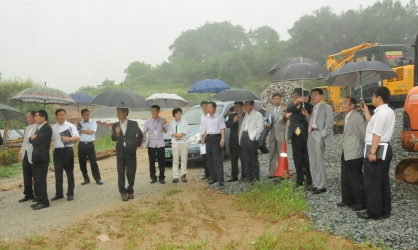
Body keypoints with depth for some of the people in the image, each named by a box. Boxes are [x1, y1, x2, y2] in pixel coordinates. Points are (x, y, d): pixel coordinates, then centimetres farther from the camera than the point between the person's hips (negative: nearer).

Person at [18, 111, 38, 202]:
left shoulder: (39, 127, -12)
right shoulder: (28, 128, 16)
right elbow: (25, 141, 19)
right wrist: (21, 152, 15)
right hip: (26, 154, 8)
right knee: (26, 176, 12)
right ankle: (28, 194, 22)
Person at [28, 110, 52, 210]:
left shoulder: (47, 128, -14)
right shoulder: (39, 128, 18)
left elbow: (36, 141, -20)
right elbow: (31, 139, 12)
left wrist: (33, 138, 0)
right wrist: (32, 138, -9)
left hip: (42, 158, -9)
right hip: (36, 157, 10)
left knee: (41, 180, -6)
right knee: (37, 180, 12)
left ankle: (44, 202, 1)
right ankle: (40, 200, 20)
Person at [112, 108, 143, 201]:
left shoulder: (133, 124, 0)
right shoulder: (115, 126, 6)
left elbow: (140, 134, 12)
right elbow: (113, 138, -2)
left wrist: (138, 144, 8)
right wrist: (116, 133, -21)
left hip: (131, 151, -2)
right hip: (120, 152, 2)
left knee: (131, 172, 4)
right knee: (121, 173, 1)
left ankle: (130, 190, 18)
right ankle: (123, 192, 9)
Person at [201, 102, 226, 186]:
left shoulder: (219, 117, -4)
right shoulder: (207, 117, 14)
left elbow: (223, 129, -8)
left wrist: (222, 140, -17)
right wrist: (204, 139, 13)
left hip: (216, 138, -6)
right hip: (209, 138, 6)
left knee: (218, 160, -7)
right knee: (209, 160, 8)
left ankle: (220, 179, -5)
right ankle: (214, 178, 17)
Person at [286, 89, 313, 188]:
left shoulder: (308, 106, -2)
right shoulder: (292, 105, 9)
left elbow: (307, 118, -16)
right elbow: (288, 110, -14)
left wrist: (292, 115, -13)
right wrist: (295, 102, -28)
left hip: (305, 135, -4)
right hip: (295, 135, 4)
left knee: (306, 158, 0)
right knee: (297, 158, 8)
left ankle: (308, 181, 8)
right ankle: (299, 180, 17)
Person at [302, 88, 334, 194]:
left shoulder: (326, 107, -3)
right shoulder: (313, 108, 20)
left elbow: (329, 124, -10)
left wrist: (321, 135, -17)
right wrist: (307, 116, 5)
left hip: (318, 136, -8)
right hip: (310, 135, 8)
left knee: (319, 162, -5)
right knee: (312, 162, 11)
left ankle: (321, 186, 4)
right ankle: (316, 184, 21)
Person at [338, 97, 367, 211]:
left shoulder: (356, 117, -17)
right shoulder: (347, 117, 12)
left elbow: (363, 134, -17)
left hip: (354, 153, -10)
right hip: (346, 153, 10)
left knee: (356, 179, 1)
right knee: (346, 178, 17)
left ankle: (362, 202, 15)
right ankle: (348, 200, 29)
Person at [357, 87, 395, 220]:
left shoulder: (380, 113, -18)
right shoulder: (389, 112, 14)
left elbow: (377, 134, -23)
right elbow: (373, 124, 18)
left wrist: (372, 153, -25)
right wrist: (366, 110, 21)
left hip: (378, 150, -10)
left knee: (372, 183, -2)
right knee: (383, 181, 14)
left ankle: (374, 212, 6)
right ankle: (385, 210, 21)